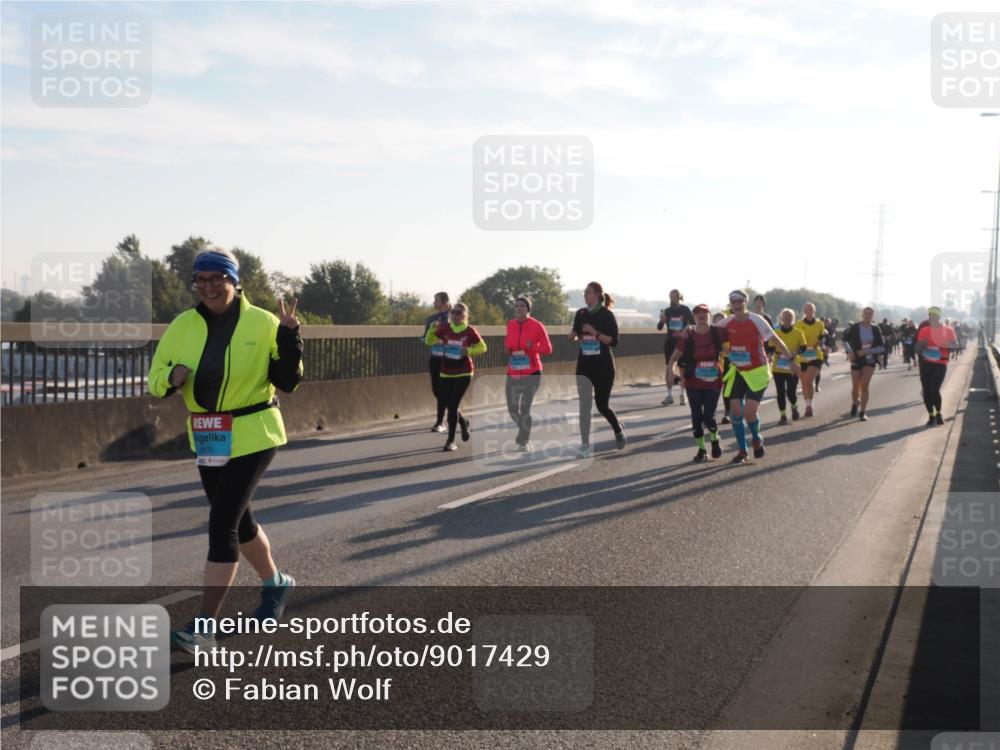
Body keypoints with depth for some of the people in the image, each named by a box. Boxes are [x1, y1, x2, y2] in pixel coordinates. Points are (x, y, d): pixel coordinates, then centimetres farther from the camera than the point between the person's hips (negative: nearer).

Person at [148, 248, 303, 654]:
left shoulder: (262, 324, -9)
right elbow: (156, 381, 3)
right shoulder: (183, 326, 1)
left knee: (223, 523, -12)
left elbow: (287, 382, -10)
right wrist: (172, 378, -19)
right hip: (207, 439, 6)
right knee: (237, 519, 19)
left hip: (252, 436, -6)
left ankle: (203, 627, -8)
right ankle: (276, 583, 44)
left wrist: (288, 336, -22)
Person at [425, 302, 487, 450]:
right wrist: (431, 330, -15)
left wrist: (469, 351, -16)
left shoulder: (470, 331, -7)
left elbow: (482, 347, 2)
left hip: (463, 374, -4)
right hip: (446, 373, 4)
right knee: (448, 405, 8)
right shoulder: (444, 328, -1)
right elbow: (428, 342, 4)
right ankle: (463, 422, 41)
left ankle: (451, 441, 0)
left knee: (453, 405, -9)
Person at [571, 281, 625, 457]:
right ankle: (585, 446, -4)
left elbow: (614, 341, -12)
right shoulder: (580, 314, 5)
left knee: (602, 404, 6)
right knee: (585, 406, -6)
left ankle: (619, 431, 36)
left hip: (603, 365, -3)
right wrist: (573, 337, -4)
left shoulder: (606, 315, -8)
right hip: (584, 364, 3)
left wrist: (595, 333, -22)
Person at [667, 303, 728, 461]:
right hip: (693, 382, 1)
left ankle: (715, 440, 25)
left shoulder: (717, 332, -4)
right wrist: (670, 367, -18)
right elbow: (676, 354, -4)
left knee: (708, 417, -6)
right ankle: (701, 450, 17)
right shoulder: (688, 335, -5)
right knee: (696, 416, 2)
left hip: (713, 381, -1)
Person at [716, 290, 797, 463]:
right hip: (737, 372, 4)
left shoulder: (756, 320, -14)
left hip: (757, 372, -4)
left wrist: (791, 360, -9)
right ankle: (742, 450, 14)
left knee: (749, 412, -14)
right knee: (735, 411, -3)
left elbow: (775, 340, -9)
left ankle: (757, 438, 19)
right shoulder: (727, 323, -3)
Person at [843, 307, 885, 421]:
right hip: (857, 360, 0)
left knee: (865, 385, -13)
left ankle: (862, 412, -6)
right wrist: (849, 351, -7)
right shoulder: (854, 328, -7)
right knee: (855, 387, 4)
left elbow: (882, 347, -5)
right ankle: (855, 403, 38)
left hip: (870, 360, 0)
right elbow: (845, 340, 9)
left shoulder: (876, 329, -4)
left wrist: (867, 351, -18)